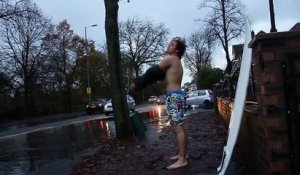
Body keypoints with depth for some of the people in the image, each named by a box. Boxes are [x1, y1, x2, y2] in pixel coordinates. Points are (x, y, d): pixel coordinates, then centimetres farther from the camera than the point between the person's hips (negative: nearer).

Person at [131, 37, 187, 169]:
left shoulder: (170, 58, -7)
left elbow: (154, 72, -6)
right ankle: (182, 154, 23)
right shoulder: (176, 62, 22)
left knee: (178, 128, -11)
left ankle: (182, 160, -9)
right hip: (175, 95, 10)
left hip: (174, 96, -10)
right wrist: (140, 82, 14)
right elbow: (160, 74, 21)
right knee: (177, 127, 15)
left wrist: (137, 82, 2)